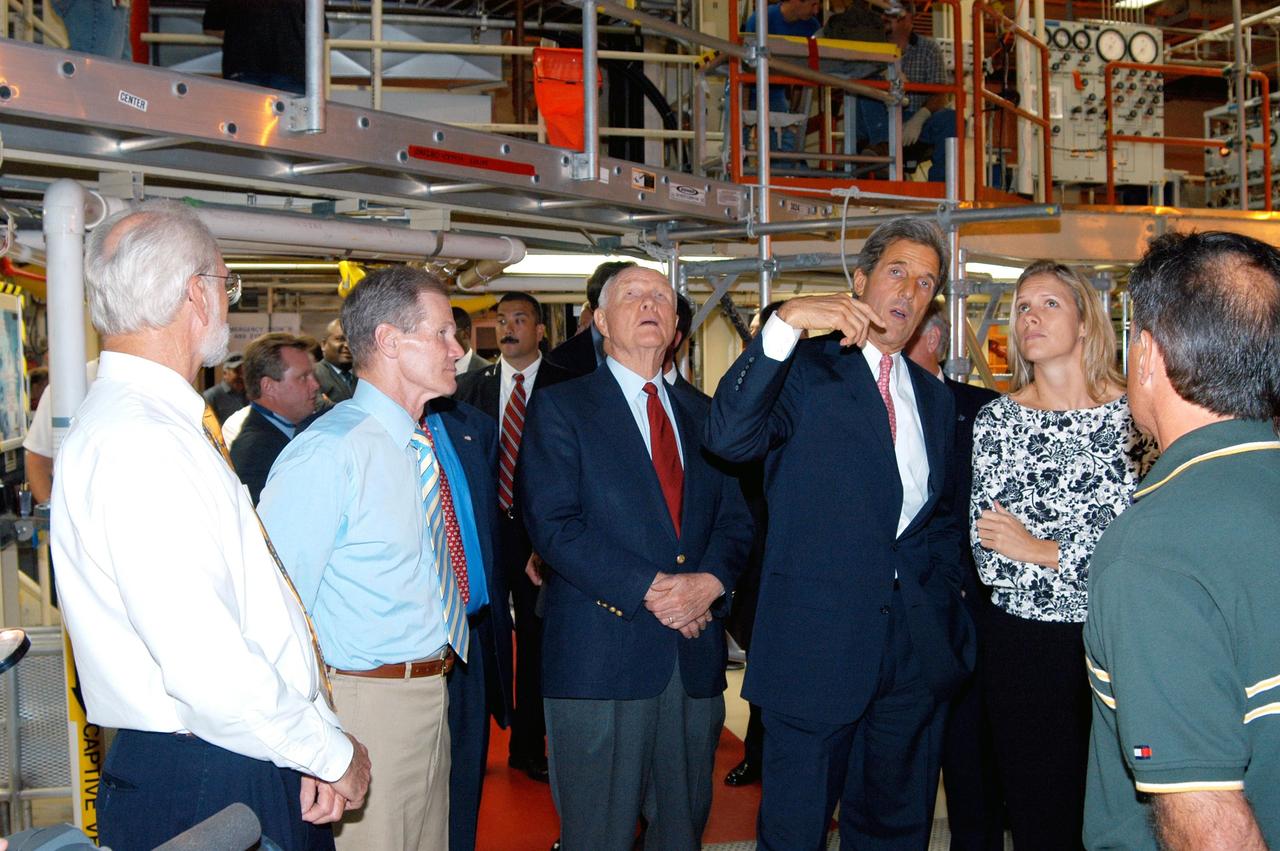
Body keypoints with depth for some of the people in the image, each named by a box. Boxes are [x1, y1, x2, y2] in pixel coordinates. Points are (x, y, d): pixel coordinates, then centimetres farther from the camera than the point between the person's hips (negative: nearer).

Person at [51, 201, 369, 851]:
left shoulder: (166, 424, 12)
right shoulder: (139, 443, -21)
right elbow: (206, 668, -26)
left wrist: (315, 734, 5)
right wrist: (332, 752, -13)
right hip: (201, 789, -9)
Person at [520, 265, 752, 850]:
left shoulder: (701, 415, 17)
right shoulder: (559, 408, 1)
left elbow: (735, 518, 11)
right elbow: (554, 525, -10)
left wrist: (710, 581, -10)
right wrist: (648, 589, -17)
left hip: (696, 655, 5)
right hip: (601, 659, -5)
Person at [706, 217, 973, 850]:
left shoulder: (935, 398, 17)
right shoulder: (806, 370, -3)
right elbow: (729, 438, -22)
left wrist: (943, 598, 7)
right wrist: (784, 324, -30)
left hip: (916, 650, 6)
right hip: (817, 644, -6)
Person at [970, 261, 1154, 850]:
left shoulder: (1137, 412, 1)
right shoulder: (997, 420, 3)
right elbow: (989, 557, -5)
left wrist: (1041, 551, -9)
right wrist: (1088, 555, -11)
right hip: (1024, 644, 0)